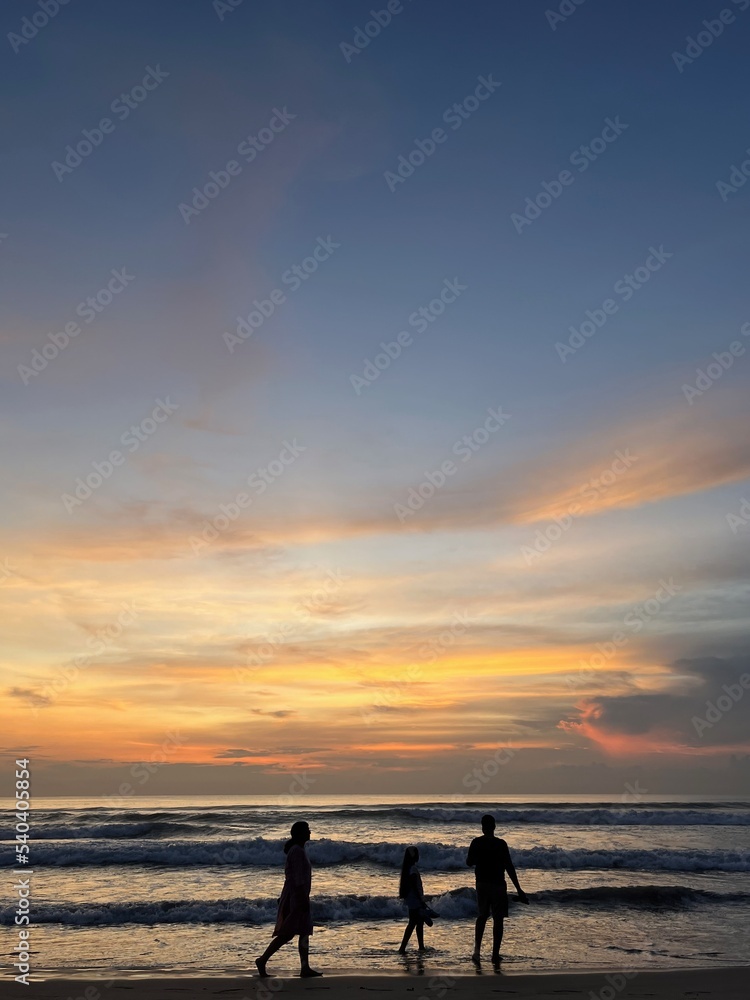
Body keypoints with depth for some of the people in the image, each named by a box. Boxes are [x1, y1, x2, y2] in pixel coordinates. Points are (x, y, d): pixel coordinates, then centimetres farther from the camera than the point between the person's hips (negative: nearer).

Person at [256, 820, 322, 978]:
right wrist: (304, 899, -23)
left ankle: (305, 968, 9)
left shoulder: (297, 850, 14)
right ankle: (262, 960, 0)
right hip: (296, 897, -10)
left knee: (305, 932, 8)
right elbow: (298, 878, -22)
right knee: (286, 934, -6)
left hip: (296, 896, 10)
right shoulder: (297, 851, -17)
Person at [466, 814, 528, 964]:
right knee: (498, 919, 6)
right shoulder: (500, 844, -12)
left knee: (481, 916, 17)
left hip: (482, 884, 3)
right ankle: (495, 954, 6)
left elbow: (469, 863, 8)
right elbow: (509, 867, -13)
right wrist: (519, 889, -9)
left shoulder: (476, 843, -3)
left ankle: (477, 948, 3)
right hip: (498, 885, -3)